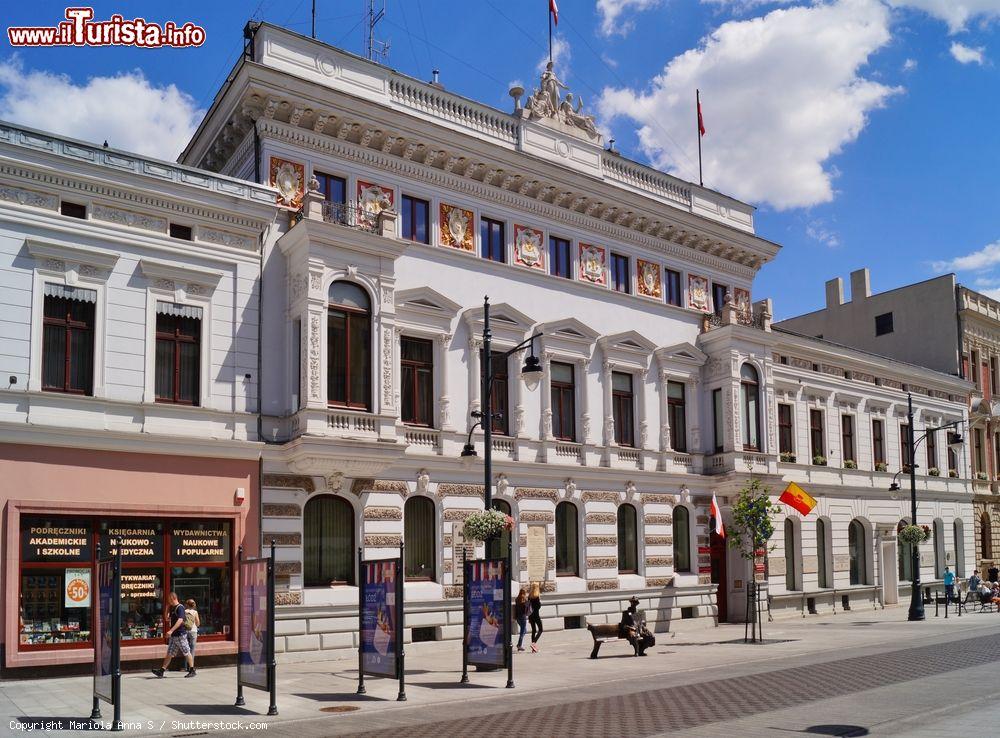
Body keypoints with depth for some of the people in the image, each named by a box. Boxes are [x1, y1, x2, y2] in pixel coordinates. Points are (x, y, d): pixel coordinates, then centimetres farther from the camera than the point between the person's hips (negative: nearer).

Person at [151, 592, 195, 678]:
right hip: (173, 635, 9)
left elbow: (180, 620, -25)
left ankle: (192, 671, 4)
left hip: (180, 634, -9)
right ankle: (161, 671, 9)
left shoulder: (180, 607, -15)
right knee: (169, 654, 9)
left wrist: (171, 630, -32)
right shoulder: (172, 608, 14)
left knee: (186, 653, -1)